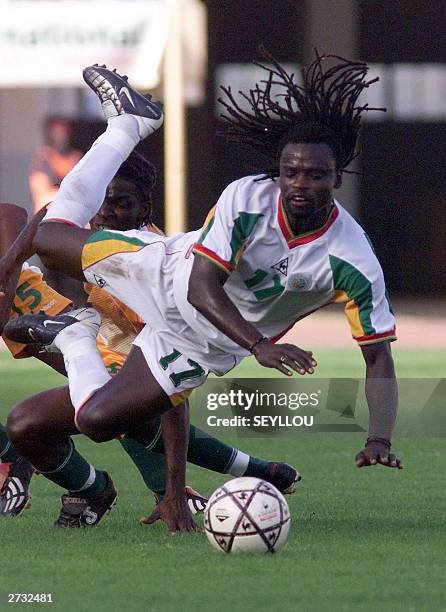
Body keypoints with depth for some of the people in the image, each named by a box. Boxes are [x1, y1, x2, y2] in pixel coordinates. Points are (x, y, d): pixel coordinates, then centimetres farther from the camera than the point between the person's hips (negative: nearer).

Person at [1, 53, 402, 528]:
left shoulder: (352, 262, -30)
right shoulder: (248, 198, -31)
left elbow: (378, 355, -24)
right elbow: (202, 286, -32)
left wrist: (379, 439, -39)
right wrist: (260, 345, -48)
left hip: (203, 344, 0)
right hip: (169, 271, 0)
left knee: (97, 420, -9)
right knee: (48, 234, 13)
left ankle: (74, 342, 24)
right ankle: (129, 122, 33)